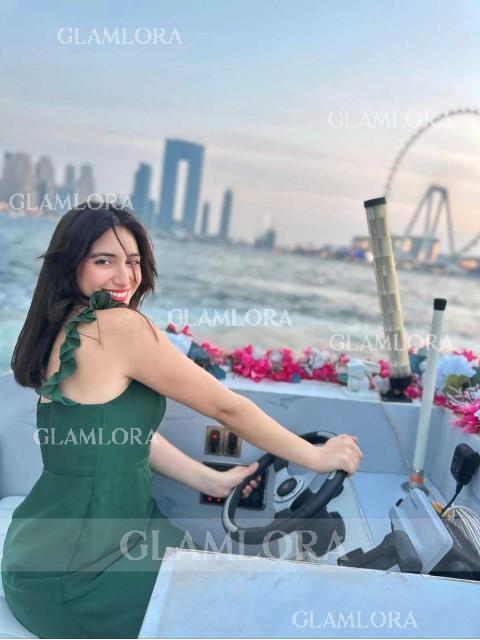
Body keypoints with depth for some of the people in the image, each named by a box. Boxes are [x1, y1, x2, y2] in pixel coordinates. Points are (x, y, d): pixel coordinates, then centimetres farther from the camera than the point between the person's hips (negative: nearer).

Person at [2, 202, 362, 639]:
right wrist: (318, 457, -5)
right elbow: (225, 407, -17)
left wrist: (214, 482, 6)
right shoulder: (120, 325, -23)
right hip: (74, 574, -8)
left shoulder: (64, 328, 5)